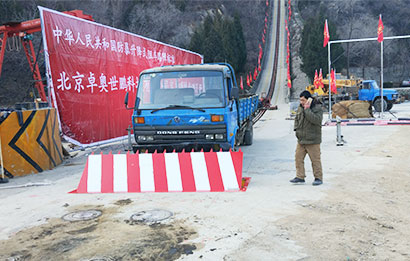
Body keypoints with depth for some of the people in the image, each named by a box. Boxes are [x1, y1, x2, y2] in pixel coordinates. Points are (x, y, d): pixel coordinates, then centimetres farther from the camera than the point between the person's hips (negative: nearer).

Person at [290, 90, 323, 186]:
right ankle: (300, 177, 15)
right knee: (298, 157, 6)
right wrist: (296, 129, 8)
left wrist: (307, 109, -24)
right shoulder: (300, 107, 9)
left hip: (313, 140, -6)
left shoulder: (317, 108, -10)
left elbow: (316, 120, -27)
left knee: (315, 160, 2)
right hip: (301, 139, 6)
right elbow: (296, 119, 23)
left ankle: (318, 178, 14)